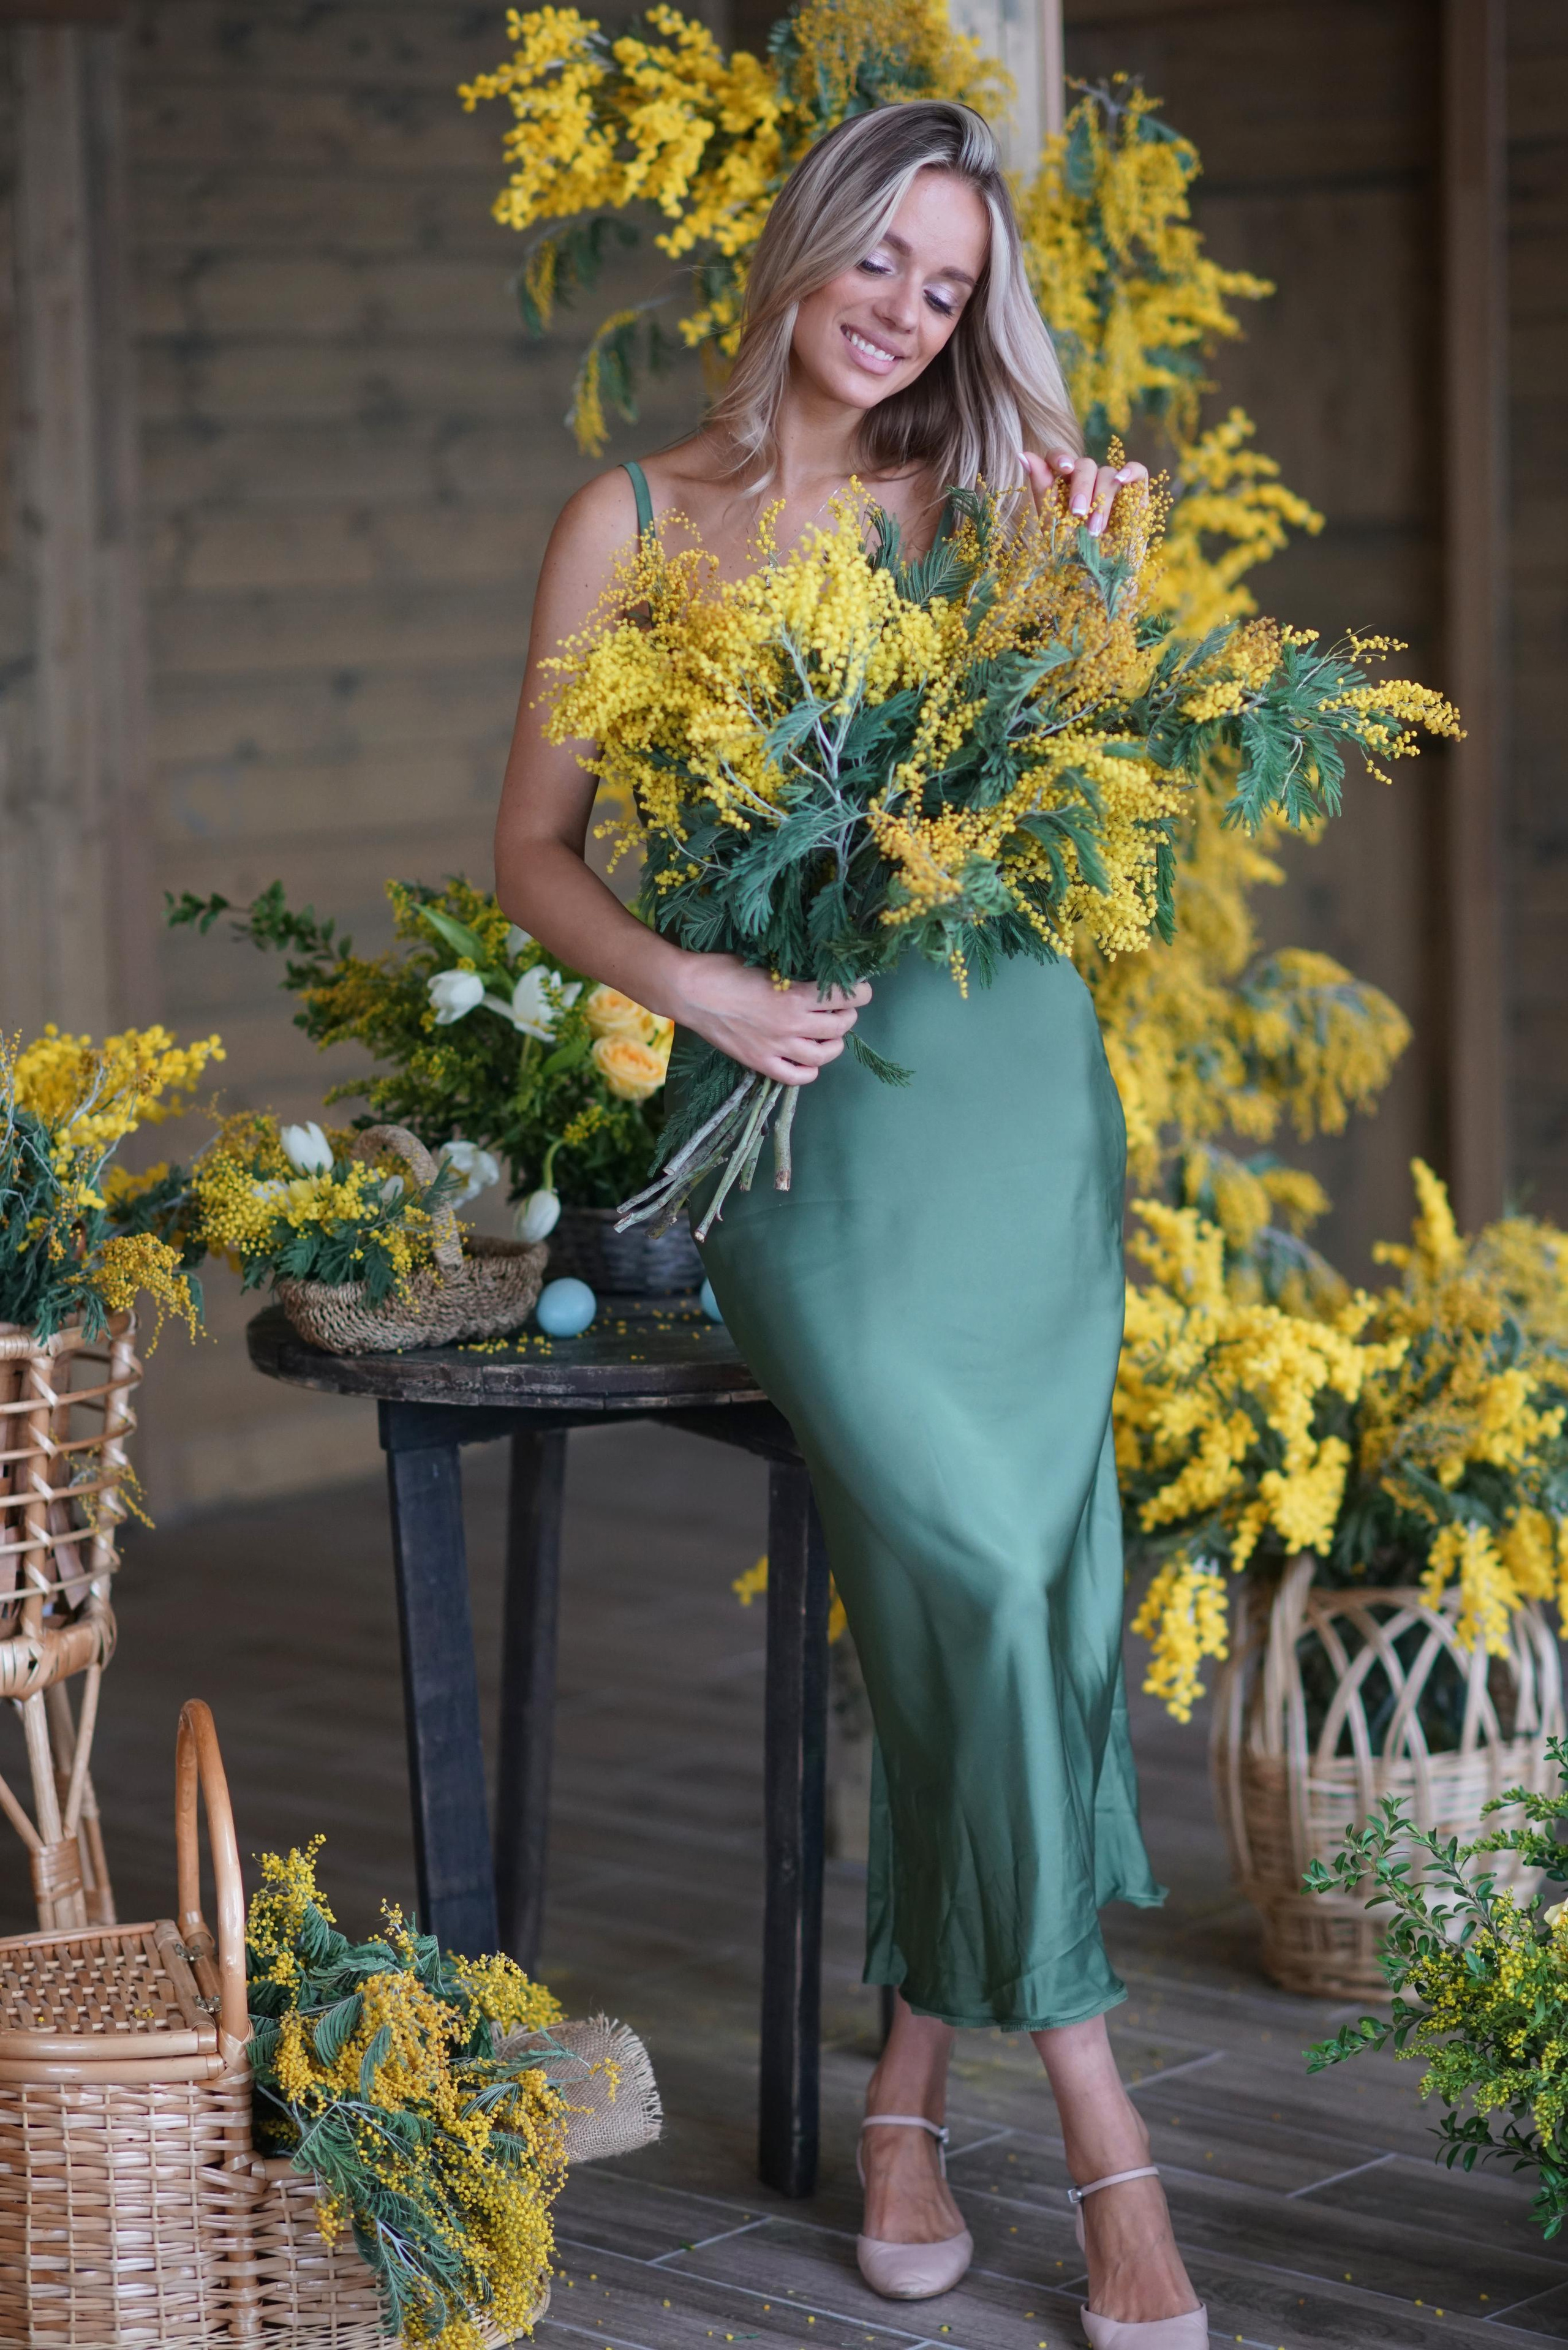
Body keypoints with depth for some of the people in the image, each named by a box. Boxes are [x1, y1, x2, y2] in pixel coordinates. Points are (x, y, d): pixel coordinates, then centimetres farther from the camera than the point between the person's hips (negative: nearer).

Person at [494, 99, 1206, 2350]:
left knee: (987, 1576, -6)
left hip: (1009, 1082, 2)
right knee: (985, 1568, -14)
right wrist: (688, 982, -9)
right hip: (802, 1115, -2)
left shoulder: (975, 510, 13)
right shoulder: (633, 522, 8)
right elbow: (535, 847, 7)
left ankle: (915, 2076, 10)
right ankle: (1096, 2120, -4)